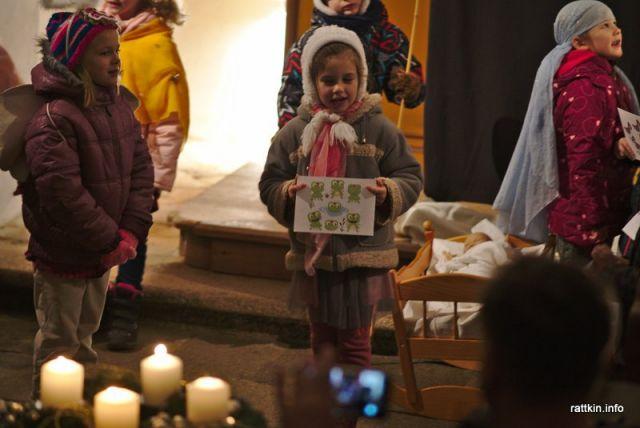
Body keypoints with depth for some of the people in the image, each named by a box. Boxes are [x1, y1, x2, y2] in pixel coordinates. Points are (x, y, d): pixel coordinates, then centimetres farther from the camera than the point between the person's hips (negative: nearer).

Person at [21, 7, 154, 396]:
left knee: (85, 333, 24)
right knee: (59, 342, 6)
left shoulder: (120, 108, 3)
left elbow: (141, 171, 2)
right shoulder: (54, 120, -23)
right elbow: (63, 194, -28)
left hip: (103, 252, 8)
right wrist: (113, 240, -20)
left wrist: (132, 230, -11)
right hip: (62, 258, -8)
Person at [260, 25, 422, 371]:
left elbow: (410, 178, 1)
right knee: (322, 338, 16)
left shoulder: (379, 129, -3)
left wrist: (389, 193, -19)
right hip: (313, 256, 2)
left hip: (363, 256, -2)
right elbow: (269, 185, 5)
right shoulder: (294, 132, 1)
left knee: (355, 341, 4)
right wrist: (288, 193, -17)